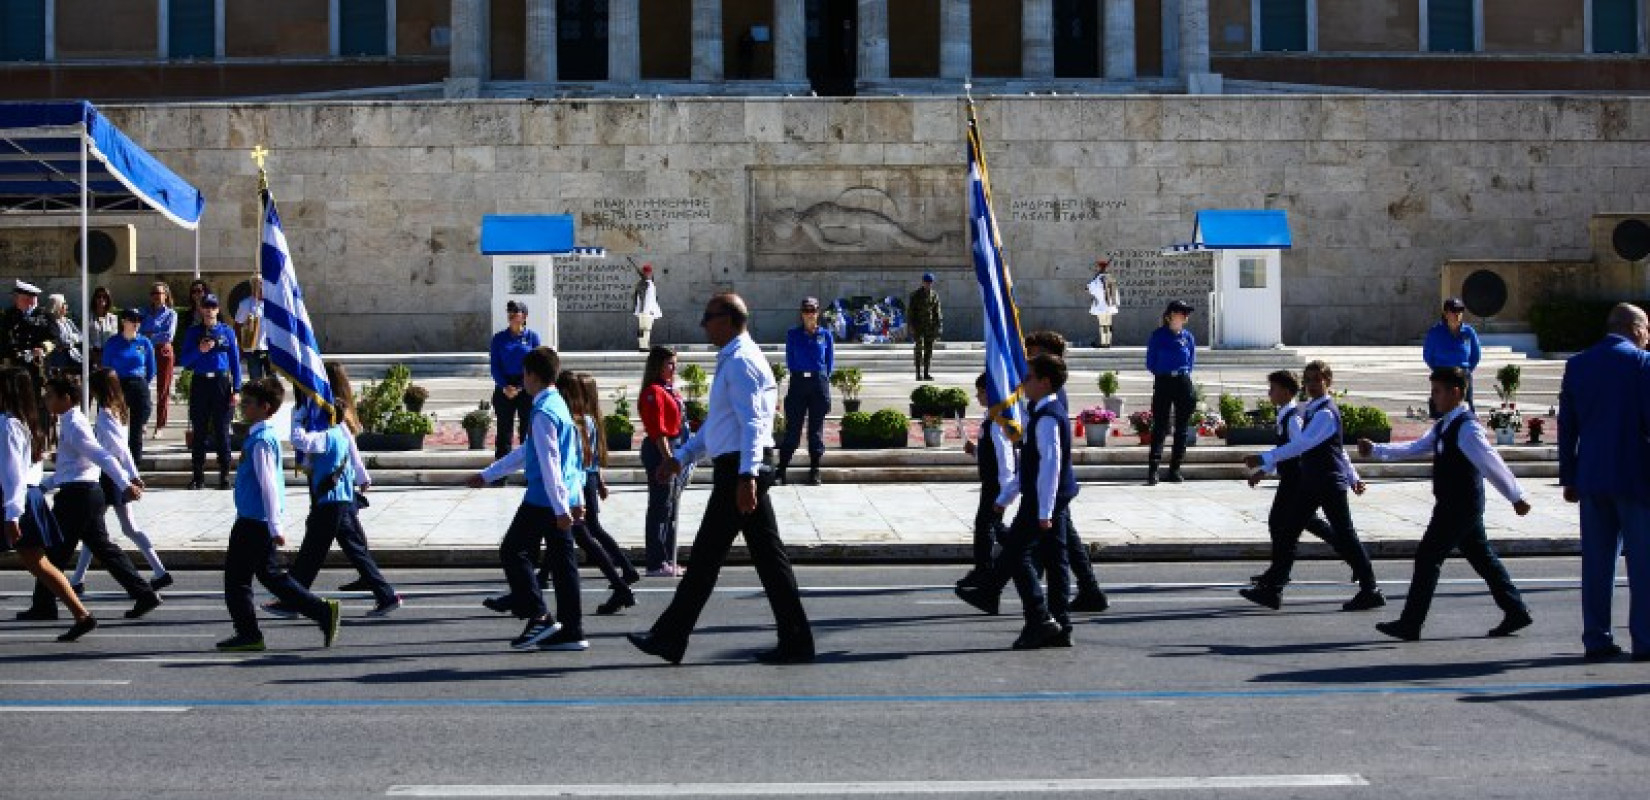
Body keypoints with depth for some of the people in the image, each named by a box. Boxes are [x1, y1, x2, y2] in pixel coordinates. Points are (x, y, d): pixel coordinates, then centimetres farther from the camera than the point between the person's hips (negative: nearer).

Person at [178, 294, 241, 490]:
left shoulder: (227, 332, 6)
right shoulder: (193, 332, 8)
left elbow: (235, 361, 5)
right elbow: (183, 360, 4)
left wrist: (236, 389, -1)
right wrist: (199, 350, -14)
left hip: (222, 383, -1)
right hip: (200, 383, 1)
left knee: (222, 431, 0)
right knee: (199, 432, 3)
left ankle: (224, 475, 5)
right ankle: (198, 476, 8)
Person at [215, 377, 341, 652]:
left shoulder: (261, 440, -18)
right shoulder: (264, 436, 13)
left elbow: (268, 485, -21)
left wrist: (275, 527, -23)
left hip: (253, 523, -10)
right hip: (255, 521, 10)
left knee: (236, 578, 1)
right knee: (271, 575, 15)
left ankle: (248, 634, 8)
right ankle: (323, 612, 12)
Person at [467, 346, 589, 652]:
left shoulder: (543, 413, -15)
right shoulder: (559, 405, 16)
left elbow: (550, 463, -21)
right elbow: (526, 452, 26)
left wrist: (560, 508, -24)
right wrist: (488, 475, 32)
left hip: (544, 500, -9)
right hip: (561, 501, 9)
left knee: (513, 552, 1)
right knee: (563, 561, 8)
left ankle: (539, 617, -4)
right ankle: (571, 631, 9)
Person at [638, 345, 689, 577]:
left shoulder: (670, 391, 17)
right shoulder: (654, 392, -13)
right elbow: (658, 431, -19)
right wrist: (668, 459, -22)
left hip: (675, 451, 10)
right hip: (661, 452, -10)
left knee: (671, 509, 14)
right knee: (661, 508, -6)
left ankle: (669, 562, 20)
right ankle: (657, 564, -3)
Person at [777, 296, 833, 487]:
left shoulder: (825, 335, 8)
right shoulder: (793, 334, 8)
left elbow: (830, 362, 12)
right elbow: (789, 360, 11)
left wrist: (822, 377, 6)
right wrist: (799, 373, 5)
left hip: (819, 383, 1)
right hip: (798, 382, -1)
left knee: (816, 428, 3)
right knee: (792, 427, -3)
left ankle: (815, 470, 8)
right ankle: (781, 470, -1)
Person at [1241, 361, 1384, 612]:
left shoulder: (1326, 413, -17)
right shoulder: (1310, 410, 13)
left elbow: (1302, 444, -28)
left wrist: (1264, 459, -33)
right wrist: (1353, 476, 30)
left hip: (1330, 483, -9)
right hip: (1311, 482, 9)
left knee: (1344, 536, -1)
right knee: (1288, 530, 5)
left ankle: (1370, 591, 11)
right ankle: (1271, 589, 7)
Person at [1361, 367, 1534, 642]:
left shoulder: (1467, 428, -18)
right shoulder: (1443, 426, 12)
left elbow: (1492, 464, -18)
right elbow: (1414, 448, 15)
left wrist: (1516, 497, -17)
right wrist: (1375, 450, 7)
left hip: (1459, 507, -10)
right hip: (1463, 506, 10)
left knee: (1428, 557, -7)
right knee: (1482, 557, 15)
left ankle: (1410, 624, -5)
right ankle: (1516, 611, 22)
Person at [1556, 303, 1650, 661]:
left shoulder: (1576, 365, 8)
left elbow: (1566, 426, 9)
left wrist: (1568, 478, 14)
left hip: (1592, 479, 5)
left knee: (1596, 561, 8)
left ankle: (1597, 639, 9)